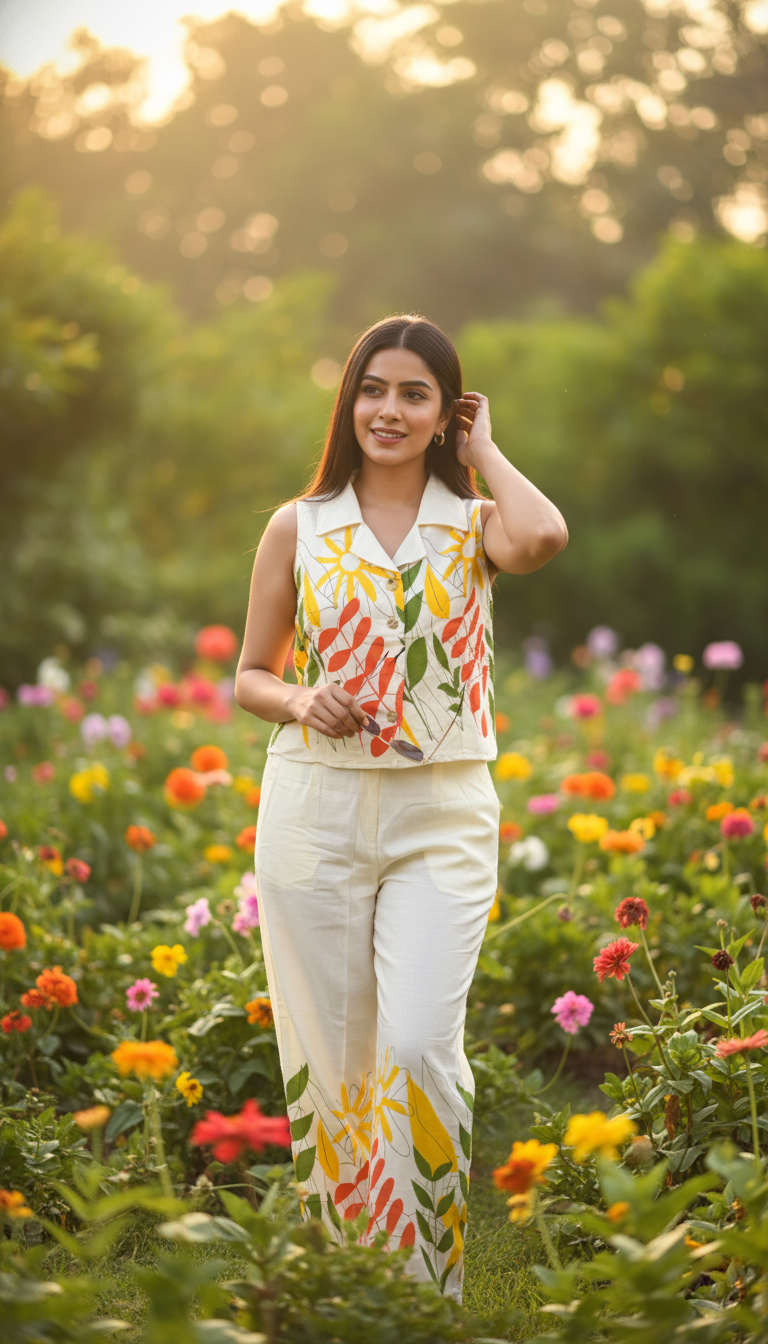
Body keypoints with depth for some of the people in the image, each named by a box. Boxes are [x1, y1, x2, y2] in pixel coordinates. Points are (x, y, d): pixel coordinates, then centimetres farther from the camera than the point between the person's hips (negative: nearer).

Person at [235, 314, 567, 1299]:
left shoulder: (473, 524, 4)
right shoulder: (299, 527, 7)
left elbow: (544, 537, -21)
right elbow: (250, 677, 13)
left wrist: (483, 450, -3)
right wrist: (300, 702, -9)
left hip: (442, 818, -1)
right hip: (314, 810, 2)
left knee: (419, 1049, -15)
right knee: (330, 1056, 5)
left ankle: (432, 1284, 2)